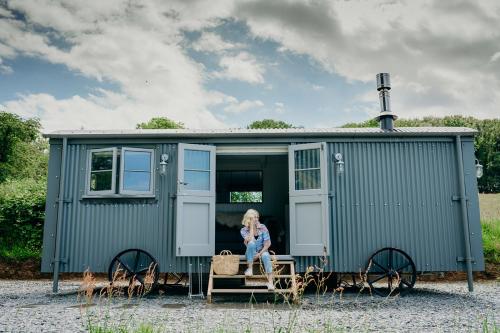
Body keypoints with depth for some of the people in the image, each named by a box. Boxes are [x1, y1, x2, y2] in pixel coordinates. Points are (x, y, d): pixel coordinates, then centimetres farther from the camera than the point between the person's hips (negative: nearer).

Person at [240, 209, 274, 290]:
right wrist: (251, 226, -20)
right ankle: (250, 269, -27)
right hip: (251, 254, 0)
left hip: (262, 251, 0)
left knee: (265, 255, -35)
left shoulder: (262, 227, -6)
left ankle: (270, 281, -43)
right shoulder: (244, 230, -6)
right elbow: (250, 240, -24)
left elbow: (268, 243, -9)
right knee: (251, 243, -32)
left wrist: (260, 253, -20)